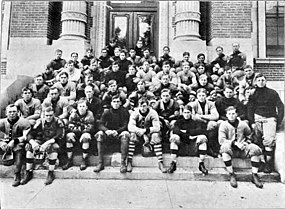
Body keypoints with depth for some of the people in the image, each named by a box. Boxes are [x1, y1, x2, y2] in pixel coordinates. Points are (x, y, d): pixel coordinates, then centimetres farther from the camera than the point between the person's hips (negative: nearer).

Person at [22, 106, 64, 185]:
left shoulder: (58, 122, -9)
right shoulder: (40, 122, -2)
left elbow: (59, 136, -20)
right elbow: (30, 135, -8)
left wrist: (48, 143, -34)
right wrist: (33, 142, -31)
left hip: (52, 142, -3)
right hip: (40, 141, 4)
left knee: (54, 147, -36)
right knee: (29, 146, -22)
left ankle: (51, 174, -25)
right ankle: (28, 173, -12)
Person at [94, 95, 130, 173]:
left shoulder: (125, 112, 1)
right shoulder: (106, 113, 5)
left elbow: (126, 125, -8)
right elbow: (100, 125, -4)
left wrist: (117, 131, -25)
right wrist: (106, 130, -26)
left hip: (120, 133, -2)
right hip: (109, 134, 2)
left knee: (125, 134, -34)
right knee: (99, 134, -26)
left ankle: (123, 163, -34)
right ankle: (100, 163, -27)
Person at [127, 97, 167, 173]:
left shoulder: (153, 113, -13)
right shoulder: (135, 113, -12)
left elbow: (157, 128, -21)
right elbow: (130, 127, -26)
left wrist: (146, 130, -33)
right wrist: (142, 133, -37)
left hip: (150, 134, 0)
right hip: (139, 135, 0)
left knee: (156, 135, -30)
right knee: (132, 134, -30)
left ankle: (160, 162, -29)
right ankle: (129, 162, -26)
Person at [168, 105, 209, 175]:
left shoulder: (194, 122, 11)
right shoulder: (179, 121, 10)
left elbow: (201, 131, -9)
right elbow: (176, 130, -12)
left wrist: (186, 131, -11)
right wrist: (189, 136, -16)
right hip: (181, 141, -1)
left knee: (203, 137, -25)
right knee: (174, 137, -31)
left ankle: (201, 164, -21)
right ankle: (173, 164, -29)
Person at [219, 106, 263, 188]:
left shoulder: (243, 124, 8)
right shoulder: (224, 124, -2)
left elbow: (250, 135, 25)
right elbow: (221, 140, -13)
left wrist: (246, 142, 5)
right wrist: (235, 143, -22)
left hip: (243, 149, 3)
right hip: (231, 150, -3)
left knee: (256, 149, -23)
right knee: (225, 147, -36)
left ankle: (254, 175, -13)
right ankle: (232, 175, -27)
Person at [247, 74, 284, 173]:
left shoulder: (272, 93, 11)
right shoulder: (253, 93, 13)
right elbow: (249, 109, 6)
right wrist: (252, 122, -6)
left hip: (270, 118, -1)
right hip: (257, 117, 2)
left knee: (269, 139, -20)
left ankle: (269, 161, -12)